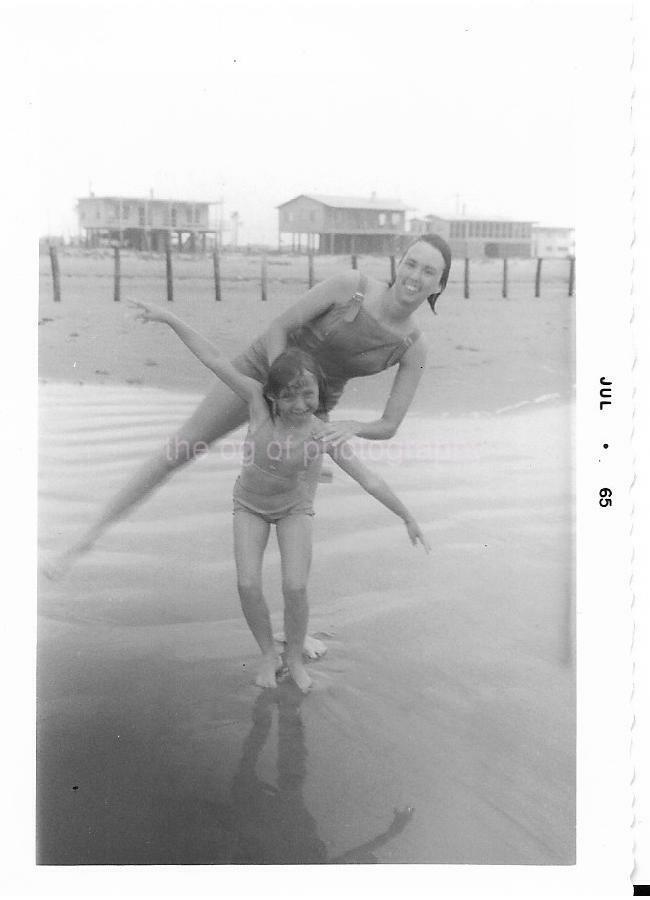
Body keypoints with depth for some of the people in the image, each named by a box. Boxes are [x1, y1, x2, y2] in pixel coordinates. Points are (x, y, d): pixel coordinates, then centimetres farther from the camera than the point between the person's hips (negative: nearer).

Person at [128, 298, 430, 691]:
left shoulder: (324, 434, -29)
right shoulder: (260, 401, -28)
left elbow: (370, 480, -25)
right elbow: (214, 359, -28)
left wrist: (409, 519, -19)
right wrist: (169, 317, -30)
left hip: (294, 508, -1)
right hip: (250, 504, 1)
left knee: (296, 589, -13)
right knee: (248, 586, -13)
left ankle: (295, 659, 15)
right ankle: (268, 654, 13)